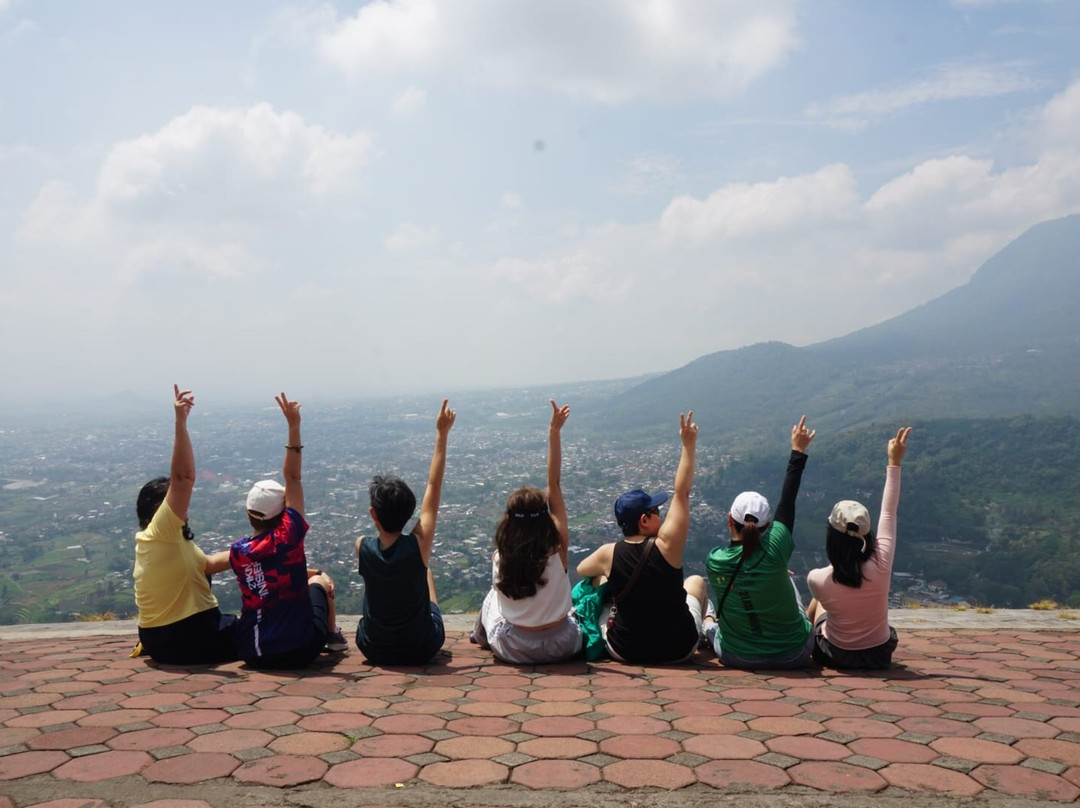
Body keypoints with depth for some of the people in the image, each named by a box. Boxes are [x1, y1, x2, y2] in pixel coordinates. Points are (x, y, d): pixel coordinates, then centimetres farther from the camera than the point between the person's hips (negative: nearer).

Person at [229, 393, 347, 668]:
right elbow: (292, 478, -13)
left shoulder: (237, 552, -5)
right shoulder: (288, 536, -16)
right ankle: (332, 635, 42)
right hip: (300, 650, -3)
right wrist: (294, 426, -13)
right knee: (321, 581, 26)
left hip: (251, 653, 3)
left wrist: (306, 572, 22)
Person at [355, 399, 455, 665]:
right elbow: (434, 486, -17)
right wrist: (442, 434, -12)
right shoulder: (418, 545, -25)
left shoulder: (363, 548, -21)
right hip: (423, 649, -1)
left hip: (374, 650, 1)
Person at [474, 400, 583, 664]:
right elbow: (554, 484, -17)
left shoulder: (500, 558, -18)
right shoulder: (558, 546, -21)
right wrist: (554, 433, -16)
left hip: (514, 650, 0)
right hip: (562, 647, 0)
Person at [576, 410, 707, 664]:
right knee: (696, 581, 27)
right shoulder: (666, 545, -23)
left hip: (625, 651, 1)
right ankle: (697, 638, 46)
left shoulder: (609, 554, -16)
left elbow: (581, 570, 7)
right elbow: (682, 492, -16)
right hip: (679, 649, -1)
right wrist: (689, 445, -12)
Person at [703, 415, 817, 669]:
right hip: (792, 656, 0)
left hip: (736, 657, 0)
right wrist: (798, 451, -1)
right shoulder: (774, 550, -25)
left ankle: (708, 626, 57)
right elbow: (788, 499, -12)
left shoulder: (714, 560, -19)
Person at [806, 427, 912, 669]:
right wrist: (894, 463, -8)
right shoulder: (880, 566, -27)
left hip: (834, 656, -1)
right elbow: (889, 514, -15)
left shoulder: (818, 580, -28)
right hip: (879, 655, 1)